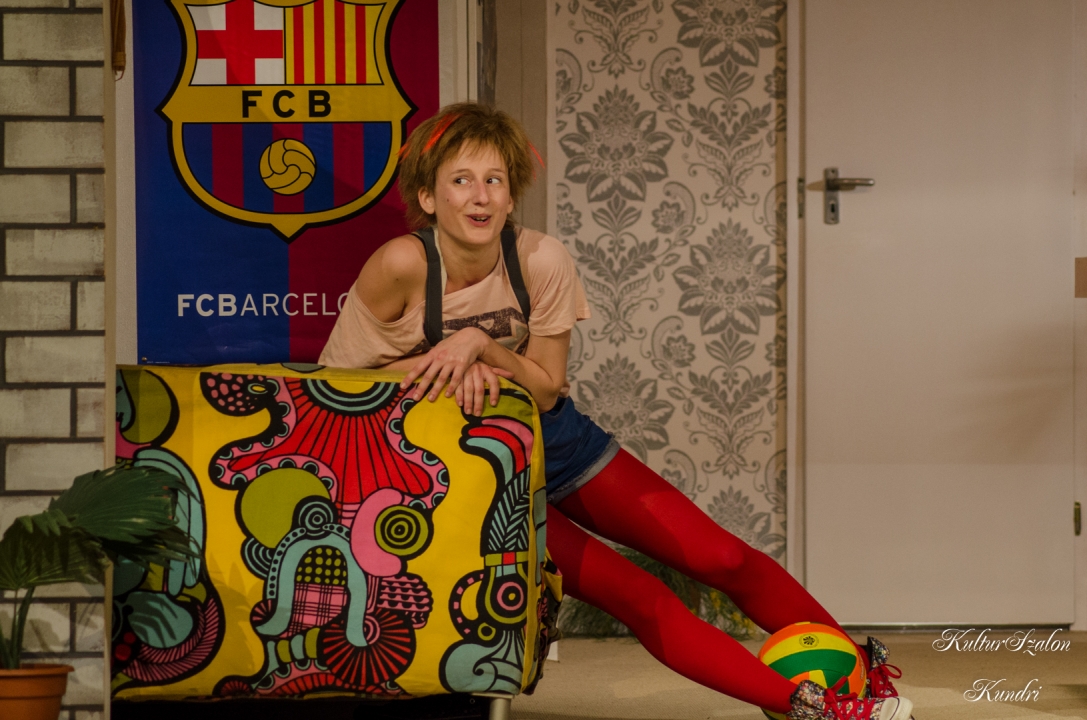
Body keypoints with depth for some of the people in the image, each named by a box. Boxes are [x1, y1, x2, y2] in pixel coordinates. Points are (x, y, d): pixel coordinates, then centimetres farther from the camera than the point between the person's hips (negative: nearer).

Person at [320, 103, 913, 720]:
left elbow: (546, 388, -10)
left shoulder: (542, 260, -18)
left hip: (552, 438, 3)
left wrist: (479, 346, -28)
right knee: (630, 593, -16)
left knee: (720, 557, -1)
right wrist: (448, 363, -27)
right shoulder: (402, 265, -25)